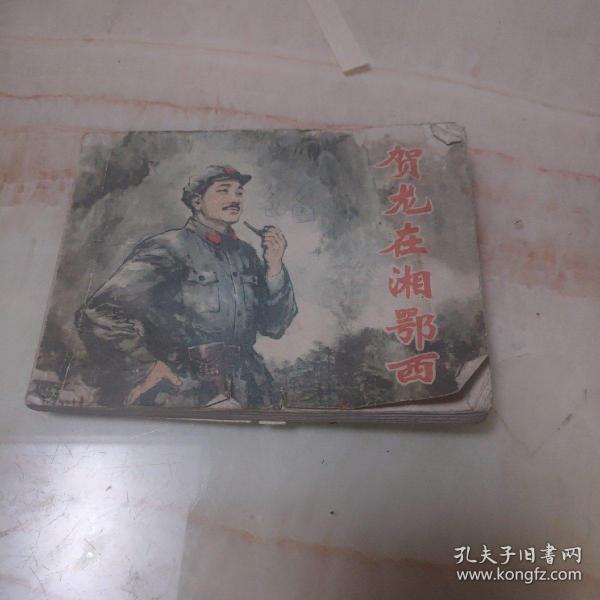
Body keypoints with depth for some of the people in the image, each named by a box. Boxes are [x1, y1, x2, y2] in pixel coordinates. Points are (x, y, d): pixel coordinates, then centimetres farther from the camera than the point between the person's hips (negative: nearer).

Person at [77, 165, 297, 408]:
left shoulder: (246, 255, 14)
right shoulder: (170, 248, -4)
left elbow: (274, 327, 12)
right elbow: (99, 314, -9)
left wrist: (274, 266, 1)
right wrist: (147, 368, -11)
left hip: (250, 393, 5)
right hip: (185, 394, -4)